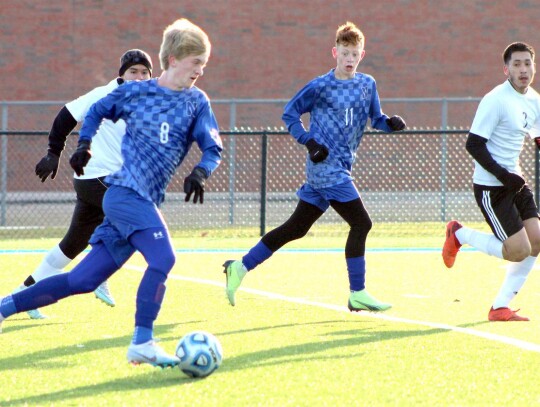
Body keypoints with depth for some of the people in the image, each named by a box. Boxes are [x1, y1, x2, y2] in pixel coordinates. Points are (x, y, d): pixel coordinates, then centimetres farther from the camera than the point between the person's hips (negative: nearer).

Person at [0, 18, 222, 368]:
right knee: (163, 258, -26)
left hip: (145, 203, 4)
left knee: (82, 280, 4)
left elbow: (214, 149, 4)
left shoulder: (197, 103, 8)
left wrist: (201, 173, -16)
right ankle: (142, 344, -23)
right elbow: (97, 112, 20)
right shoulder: (134, 92, 3)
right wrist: (84, 144, 5)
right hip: (125, 192, -4)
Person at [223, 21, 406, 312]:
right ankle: (357, 294, -8)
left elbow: (376, 119, 18)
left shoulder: (367, 85, 12)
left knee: (296, 228, 10)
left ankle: (241, 267, 16)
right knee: (361, 223, -13)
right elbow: (289, 114, 0)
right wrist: (310, 143, -12)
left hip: (340, 168, 7)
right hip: (325, 165, -7)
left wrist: (391, 123, -5)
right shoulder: (321, 86, -6)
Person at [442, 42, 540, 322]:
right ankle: (460, 235, 11)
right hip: (490, 186, -8)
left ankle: (500, 307, 9)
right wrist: (503, 175, -22)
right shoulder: (496, 101, -17)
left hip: (514, 181, 8)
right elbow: (474, 144, -18)